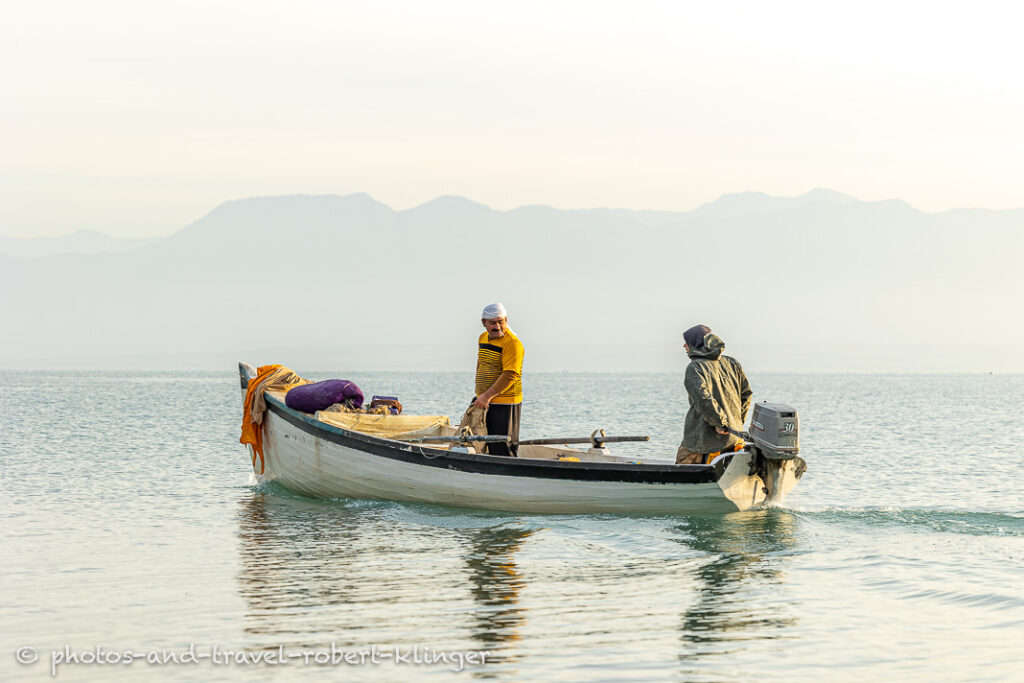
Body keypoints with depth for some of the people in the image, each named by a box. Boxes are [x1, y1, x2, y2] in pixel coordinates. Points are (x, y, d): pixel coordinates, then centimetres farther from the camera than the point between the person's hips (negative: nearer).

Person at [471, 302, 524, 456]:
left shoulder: (512, 343, -15)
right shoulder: (483, 338, 11)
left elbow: (510, 375, -22)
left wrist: (488, 396, -22)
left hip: (505, 403, -8)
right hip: (484, 402, 8)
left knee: (503, 448, -8)